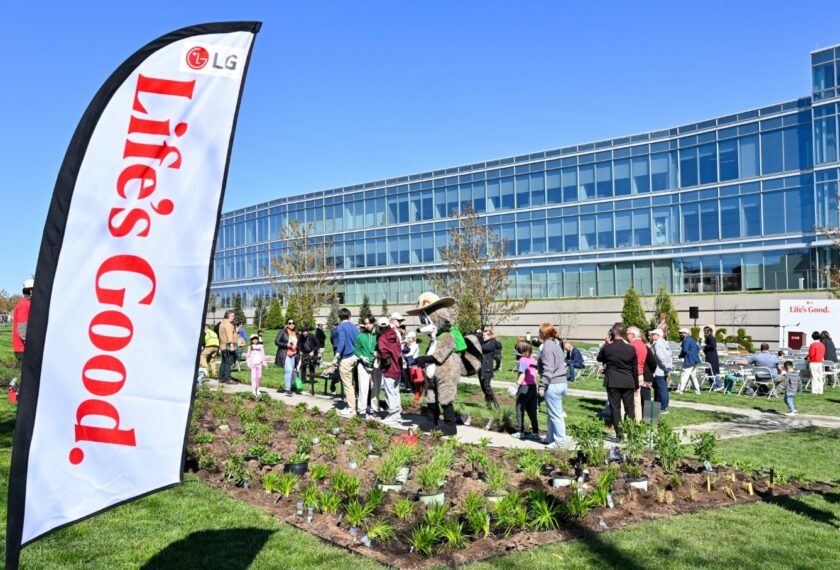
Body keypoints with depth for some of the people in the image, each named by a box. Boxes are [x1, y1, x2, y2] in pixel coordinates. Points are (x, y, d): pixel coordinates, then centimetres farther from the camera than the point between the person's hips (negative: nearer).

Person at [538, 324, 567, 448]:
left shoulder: (547, 346, -13)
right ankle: (550, 437, 27)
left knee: (555, 414, -2)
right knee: (552, 413, 18)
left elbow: (548, 369, -18)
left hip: (553, 385, -10)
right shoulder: (556, 345, 15)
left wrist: (542, 386, -16)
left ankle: (560, 441, 4)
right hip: (562, 382, 10)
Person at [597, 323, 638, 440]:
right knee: (630, 408, 11)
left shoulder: (607, 348, -11)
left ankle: (619, 434, 5)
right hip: (628, 383, 2)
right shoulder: (631, 349, -5)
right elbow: (635, 368, 3)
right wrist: (636, 384, 13)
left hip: (612, 383, -2)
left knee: (615, 408, 5)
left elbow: (599, 358, 10)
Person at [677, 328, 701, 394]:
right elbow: (698, 348, 26)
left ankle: (680, 390, -12)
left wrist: (680, 356, -4)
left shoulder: (686, 340, -12)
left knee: (684, 375, -10)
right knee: (693, 375, 15)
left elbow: (685, 350, -20)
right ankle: (697, 390, 16)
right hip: (695, 360, 10)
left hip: (690, 361, -10)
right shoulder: (692, 339, 18)